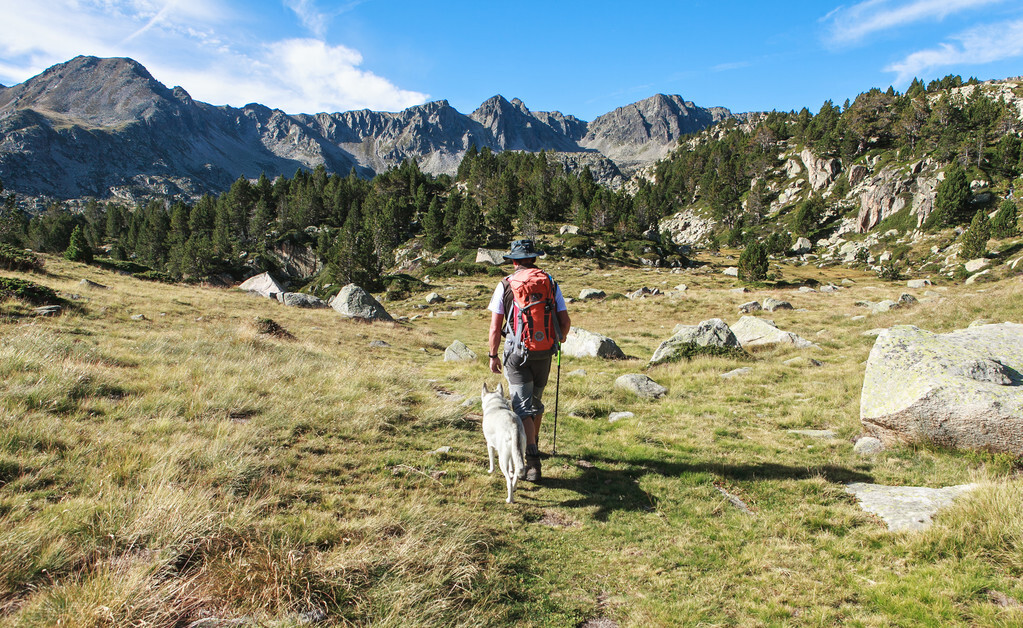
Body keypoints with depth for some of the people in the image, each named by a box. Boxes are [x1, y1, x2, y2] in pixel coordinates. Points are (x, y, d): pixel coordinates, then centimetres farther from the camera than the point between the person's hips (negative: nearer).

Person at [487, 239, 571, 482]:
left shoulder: (505, 285, -5)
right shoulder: (550, 283, 2)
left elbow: (495, 328, -6)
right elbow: (565, 322, 2)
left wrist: (493, 356, 7)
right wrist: (558, 341, 22)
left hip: (516, 352, -3)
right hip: (544, 352, 3)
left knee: (523, 407, -2)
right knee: (536, 400, 23)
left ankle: (533, 462, -12)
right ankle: (532, 445, 41)